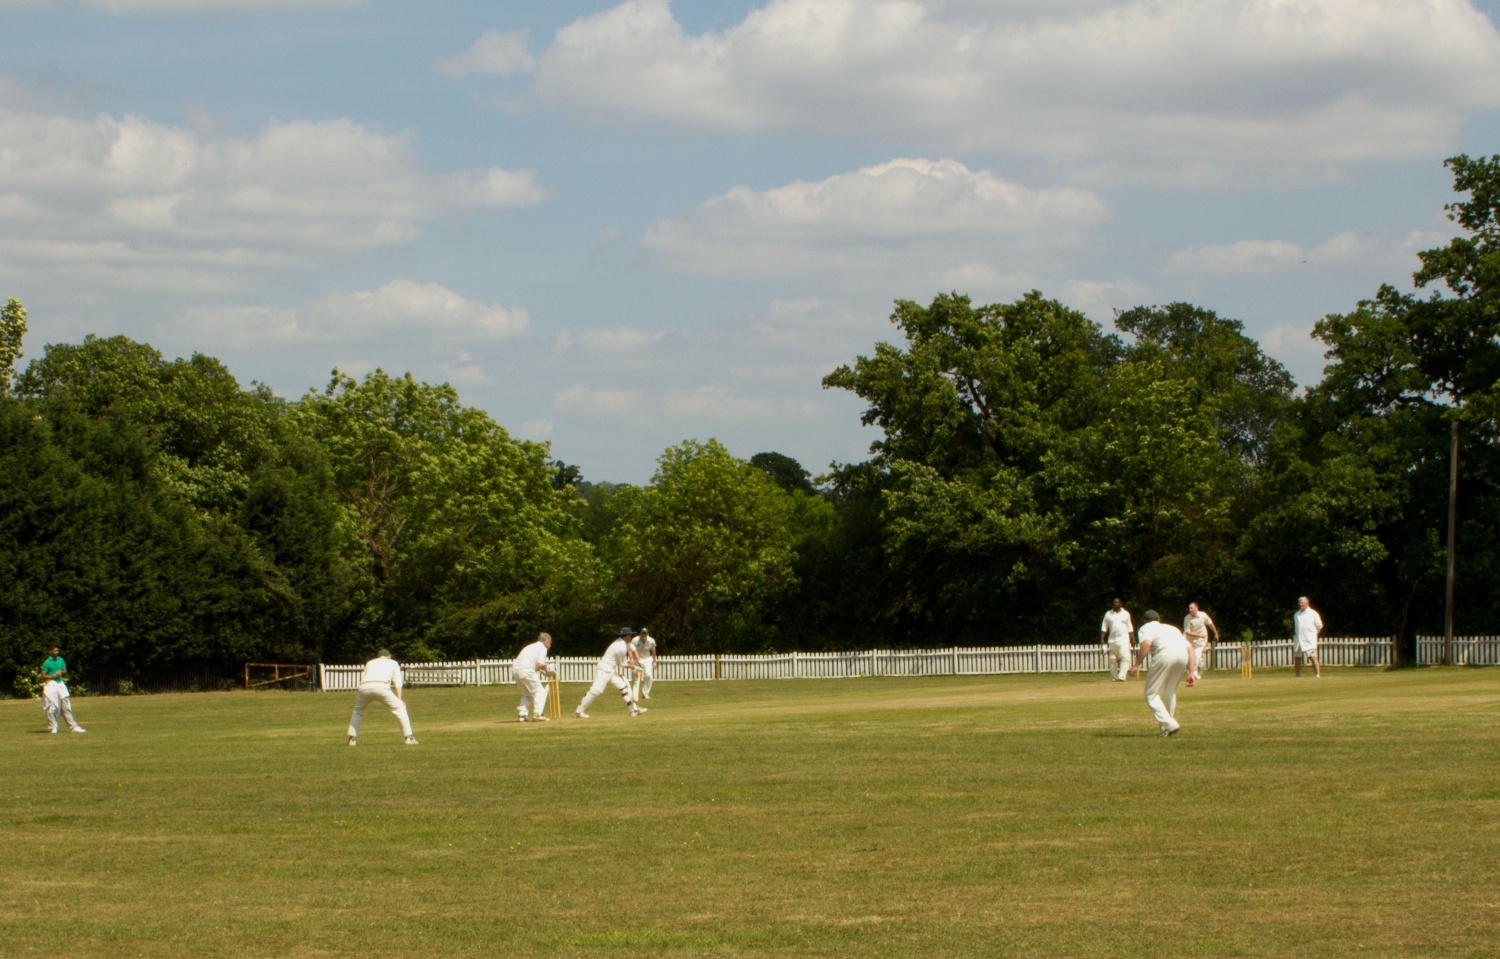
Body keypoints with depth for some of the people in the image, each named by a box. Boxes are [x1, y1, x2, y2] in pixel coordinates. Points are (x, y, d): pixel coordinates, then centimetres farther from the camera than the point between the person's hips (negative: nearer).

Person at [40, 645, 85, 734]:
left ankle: (73, 726, 8)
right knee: (51, 707, -4)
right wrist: (53, 676, -18)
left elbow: (65, 672, 17)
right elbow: (43, 676, -6)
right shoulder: (47, 662, -6)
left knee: (66, 707, 7)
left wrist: (61, 672, -5)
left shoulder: (61, 660, 10)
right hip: (51, 685, -5)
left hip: (61, 684, 5)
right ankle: (52, 727, 6)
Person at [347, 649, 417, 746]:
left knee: (357, 710, 28)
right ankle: (409, 737, 1)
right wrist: (399, 699, 9)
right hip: (381, 686, -3)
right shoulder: (393, 663, 30)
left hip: (364, 687, 3)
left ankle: (352, 738, 19)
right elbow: (397, 682, 17)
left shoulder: (370, 663, 38)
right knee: (399, 708, 9)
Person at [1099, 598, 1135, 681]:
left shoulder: (1126, 614, 8)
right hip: (1112, 640, 1)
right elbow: (1104, 628, 5)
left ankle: (1121, 677, -22)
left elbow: (1129, 628, 12)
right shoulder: (1108, 614, 7)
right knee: (1113, 659, 3)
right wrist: (1102, 639, -4)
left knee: (1125, 657, -17)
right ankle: (1114, 677, 11)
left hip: (1123, 639, -1)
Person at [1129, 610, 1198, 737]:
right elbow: (1190, 648, 23)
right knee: (1170, 692, 24)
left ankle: (1169, 724, -13)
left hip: (1165, 653, -5)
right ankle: (1167, 724, 24)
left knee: (1152, 693, 2)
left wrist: (1137, 665, -5)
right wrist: (1191, 672, 18)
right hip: (1183, 654, 5)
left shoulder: (1145, 628, 23)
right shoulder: (1172, 628, 38)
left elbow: (1147, 643, -3)